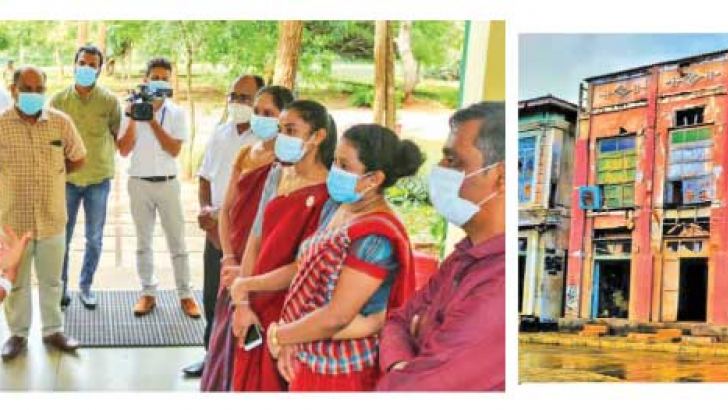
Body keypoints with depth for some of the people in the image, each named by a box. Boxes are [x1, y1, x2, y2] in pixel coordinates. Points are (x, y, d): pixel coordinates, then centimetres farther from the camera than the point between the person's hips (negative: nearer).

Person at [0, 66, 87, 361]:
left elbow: (77, 160, 9)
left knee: (51, 280, 15)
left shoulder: (61, 122, -3)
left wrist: (49, 174, 5)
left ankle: (53, 329, 31)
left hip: (52, 218, 2)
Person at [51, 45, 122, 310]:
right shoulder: (59, 99, -3)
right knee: (62, 236, 6)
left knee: (94, 238, 8)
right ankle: (60, 286, 21)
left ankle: (86, 286, 24)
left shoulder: (109, 101, -4)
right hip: (66, 178, 0)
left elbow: (118, 134, 7)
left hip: (98, 179, 0)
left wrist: (106, 157, -1)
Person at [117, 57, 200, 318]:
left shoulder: (177, 113, -1)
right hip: (139, 182, 1)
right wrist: (133, 119, -14)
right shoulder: (132, 110, 0)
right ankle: (148, 293, 15)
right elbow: (124, 150, -5)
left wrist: (153, 121, -16)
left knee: (177, 241, 1)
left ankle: (185, 294, 6)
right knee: (144, 241, 8)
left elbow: (174, 150, -11)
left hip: (167, 183, -1)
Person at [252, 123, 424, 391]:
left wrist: (278, 335, -10)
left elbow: (335, 318, -24)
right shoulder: (335, 208, 3)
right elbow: (309, 275, 7)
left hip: (341, 370, -7)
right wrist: (291, 340, -4)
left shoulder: (375, 238, -24)